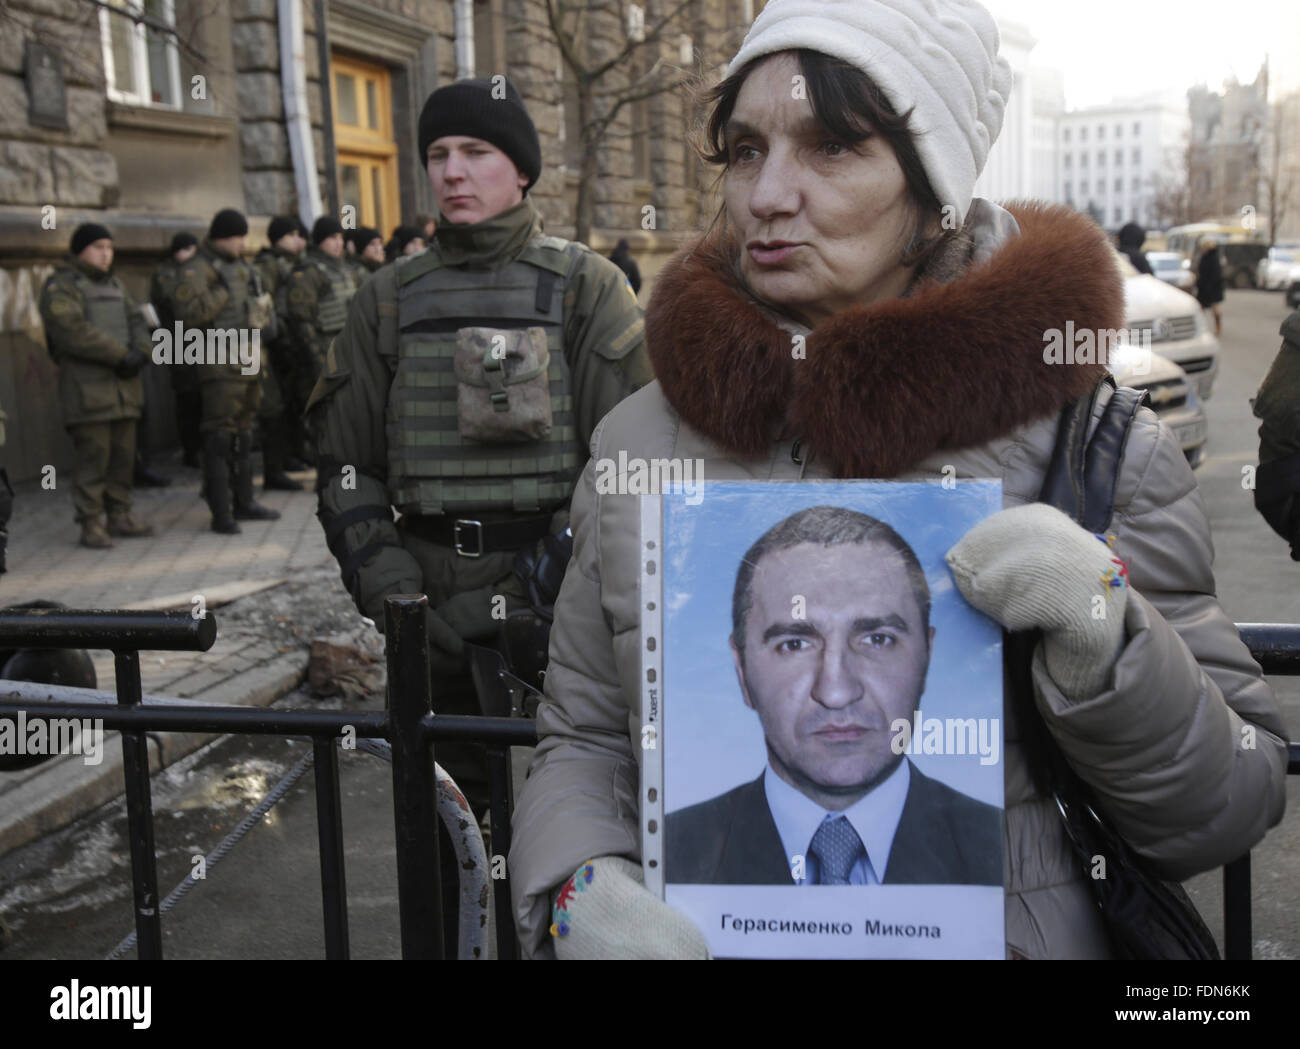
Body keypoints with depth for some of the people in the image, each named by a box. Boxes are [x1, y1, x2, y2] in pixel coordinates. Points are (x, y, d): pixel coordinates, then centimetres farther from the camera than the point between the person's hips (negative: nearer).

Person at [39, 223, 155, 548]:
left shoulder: (114, 286, 21)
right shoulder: (61, 286, -4)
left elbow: (136, 321, 15)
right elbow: (73, 330, -17)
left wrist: (140, 353, -7)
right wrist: (120, 355, -18)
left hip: (123, 384, 7)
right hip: (87, 385, -7)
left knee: (123, 453, 8)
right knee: (93, 455, -8)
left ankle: (119, 515, 17)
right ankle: (91, 523, -2)